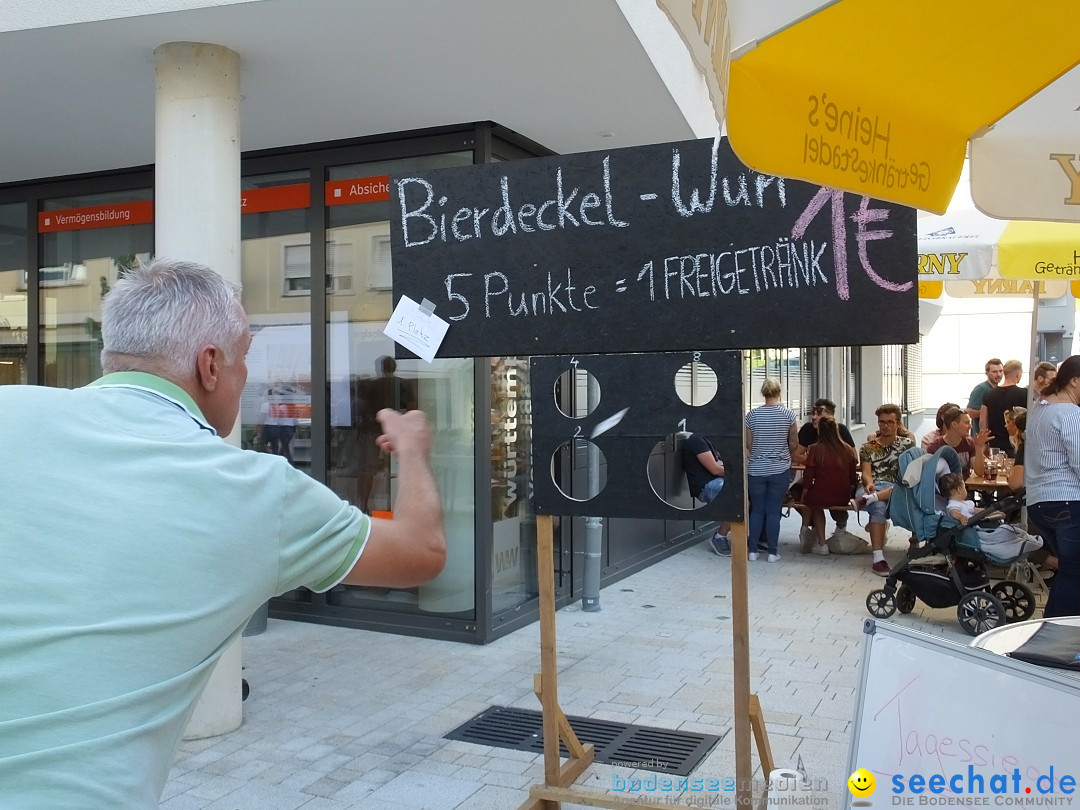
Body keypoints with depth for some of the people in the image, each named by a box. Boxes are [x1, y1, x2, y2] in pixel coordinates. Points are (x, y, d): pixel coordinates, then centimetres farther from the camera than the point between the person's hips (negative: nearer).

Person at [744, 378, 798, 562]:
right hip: (780, 470, -1)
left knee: (757, 510, 9)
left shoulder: (753, 414, -3)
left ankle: (752, 550, 11)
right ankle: (773, 552, 7)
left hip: (756, 470, 1)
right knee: (773, 511, 4)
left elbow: (747, 444, 1)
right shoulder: (788, 413, -5)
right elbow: (794, 443, 1)